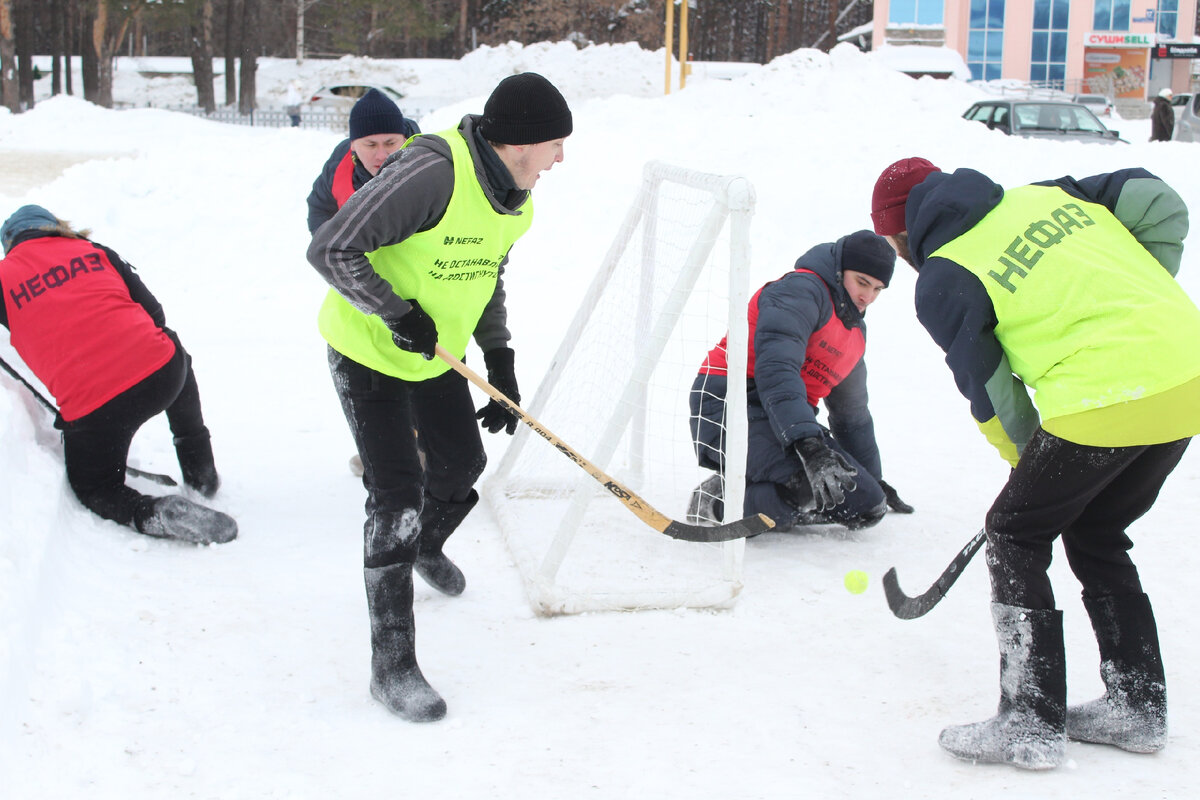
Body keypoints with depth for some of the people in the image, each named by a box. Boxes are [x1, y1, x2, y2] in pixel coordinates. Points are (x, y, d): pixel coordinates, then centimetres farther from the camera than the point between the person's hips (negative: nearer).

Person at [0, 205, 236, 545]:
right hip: (163, 374, 3)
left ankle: (151, 513, -9)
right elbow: (153, 312, 16)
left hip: (90, 408, -3)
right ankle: (201, 471, 38)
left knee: (94, 488, 22)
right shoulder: (93, 250, 16)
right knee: (180, 363, 40)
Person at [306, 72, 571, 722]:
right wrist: (398, 314, -28)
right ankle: (392, 664, -2)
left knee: (462, 463, 20)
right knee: (397, 495, -12)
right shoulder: (432, 173, -31)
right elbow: (331, 250, -31)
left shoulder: (512, 195, -2)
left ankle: (426, 546, 55)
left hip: (437, 354, 8)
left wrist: (502, 368, 10)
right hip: (369, 351, -8)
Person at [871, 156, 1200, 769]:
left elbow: (992, 395, 4)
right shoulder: (1047, 196, 16)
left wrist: (1030, 460, 21)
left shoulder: (942, 283, 0)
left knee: (1015, 536, 9)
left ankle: (1032, 726, 7)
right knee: (1096, 536, 23)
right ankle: (1137, 707, 28)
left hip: (1108, 398, -7)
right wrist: (1143, 301, 18)